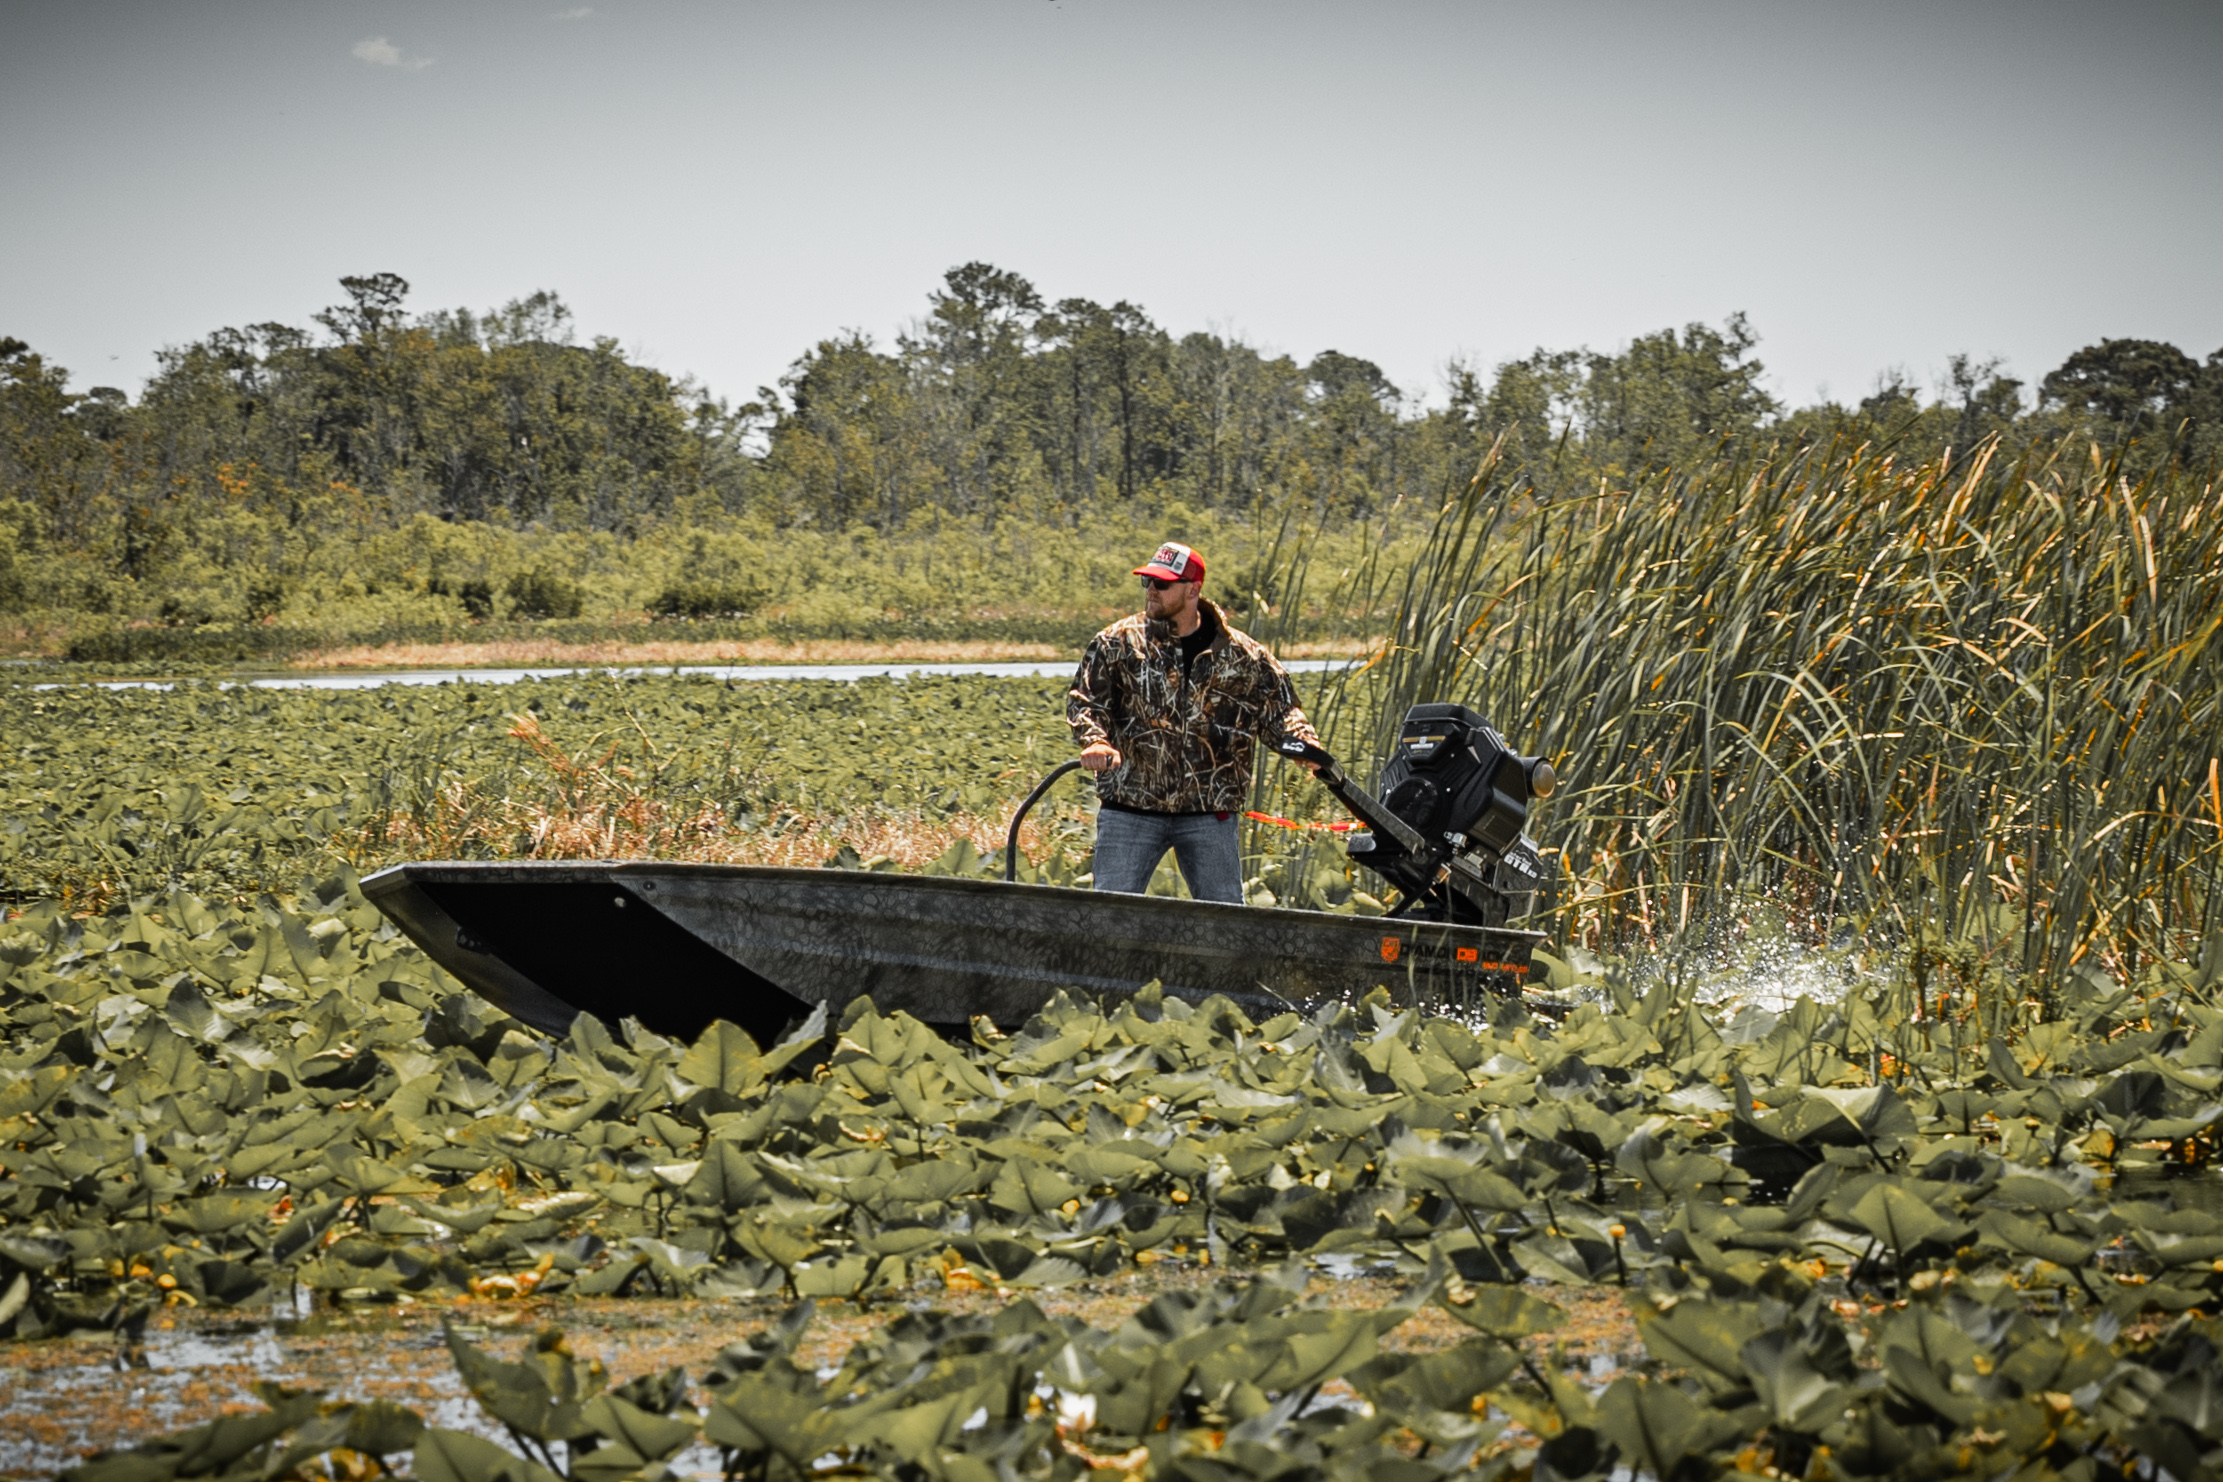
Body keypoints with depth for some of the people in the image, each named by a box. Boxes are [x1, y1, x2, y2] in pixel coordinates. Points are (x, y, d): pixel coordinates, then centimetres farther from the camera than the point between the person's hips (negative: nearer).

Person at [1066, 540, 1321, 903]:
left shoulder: (1241, 654, 4)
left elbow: (1279, 709, 9)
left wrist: (1306, 746, -11)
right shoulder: (1118, 642, 3)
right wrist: (1096, 740, -22)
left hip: (1209, 814, 1)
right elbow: (1084, 698, 0)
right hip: (1131, 809, -1)